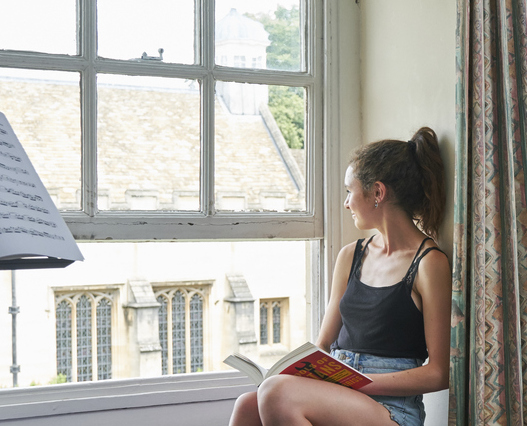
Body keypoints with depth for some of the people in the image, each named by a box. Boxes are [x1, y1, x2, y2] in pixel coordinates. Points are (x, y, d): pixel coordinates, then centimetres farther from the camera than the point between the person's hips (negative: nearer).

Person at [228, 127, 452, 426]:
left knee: (277, 393, -31)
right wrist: (297, 371, -3)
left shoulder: (430, 263, -4)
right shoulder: (351, 256, 18)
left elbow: (438, 373, -6)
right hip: (338, 393, 6)